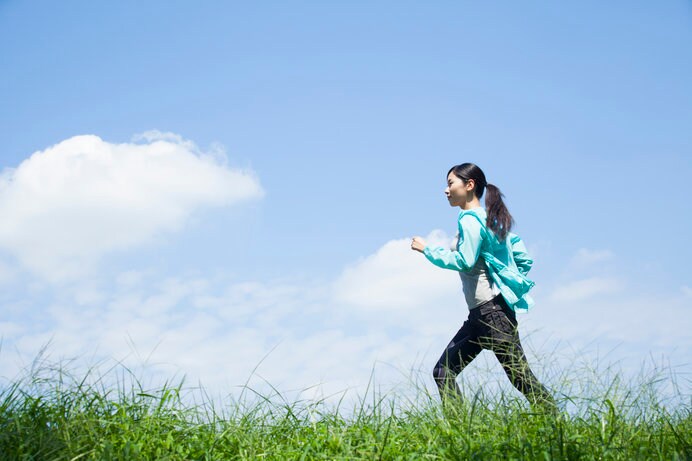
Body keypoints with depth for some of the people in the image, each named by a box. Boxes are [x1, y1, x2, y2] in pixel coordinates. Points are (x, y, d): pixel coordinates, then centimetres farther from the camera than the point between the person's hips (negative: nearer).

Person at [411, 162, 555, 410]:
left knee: (520, 375, -8)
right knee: (443, 371, 7)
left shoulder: (470, 219, -8)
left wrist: (427, 249, -11)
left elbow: (464, 261, -20)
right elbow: (524, 259, 17)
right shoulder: (491, 218, 19)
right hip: (479, 313, 10)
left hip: (491, 309, -10)